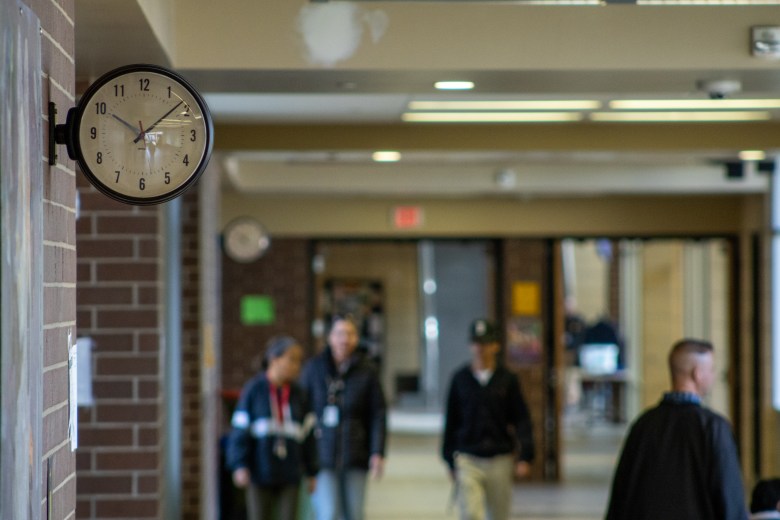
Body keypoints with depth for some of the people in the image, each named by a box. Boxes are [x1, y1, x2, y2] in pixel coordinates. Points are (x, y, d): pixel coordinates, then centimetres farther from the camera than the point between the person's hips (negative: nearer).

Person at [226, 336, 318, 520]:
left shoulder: (298, 394, 5)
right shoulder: (254, 389, -5)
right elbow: (240, 431, -7)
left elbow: (307, 434, 9)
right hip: (260, 472, -3)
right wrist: (239, 465, -13)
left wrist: (311, 471, 11)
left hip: (289, 475, 3)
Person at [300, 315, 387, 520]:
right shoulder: (314, 368, 0)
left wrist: (378, 453, -5)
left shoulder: (366, 370, 1)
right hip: (322, 455, -1)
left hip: (355, 458, 2)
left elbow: (378, 414, 2)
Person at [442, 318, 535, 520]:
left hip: (500, 460, 1)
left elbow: (522, 420, 1)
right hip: (467, 460, -1)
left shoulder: (508, 379, 1)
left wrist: (525, 457, -8)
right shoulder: (460, 378, 2)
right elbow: (451, 421, 8)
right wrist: (450, 460, 8)